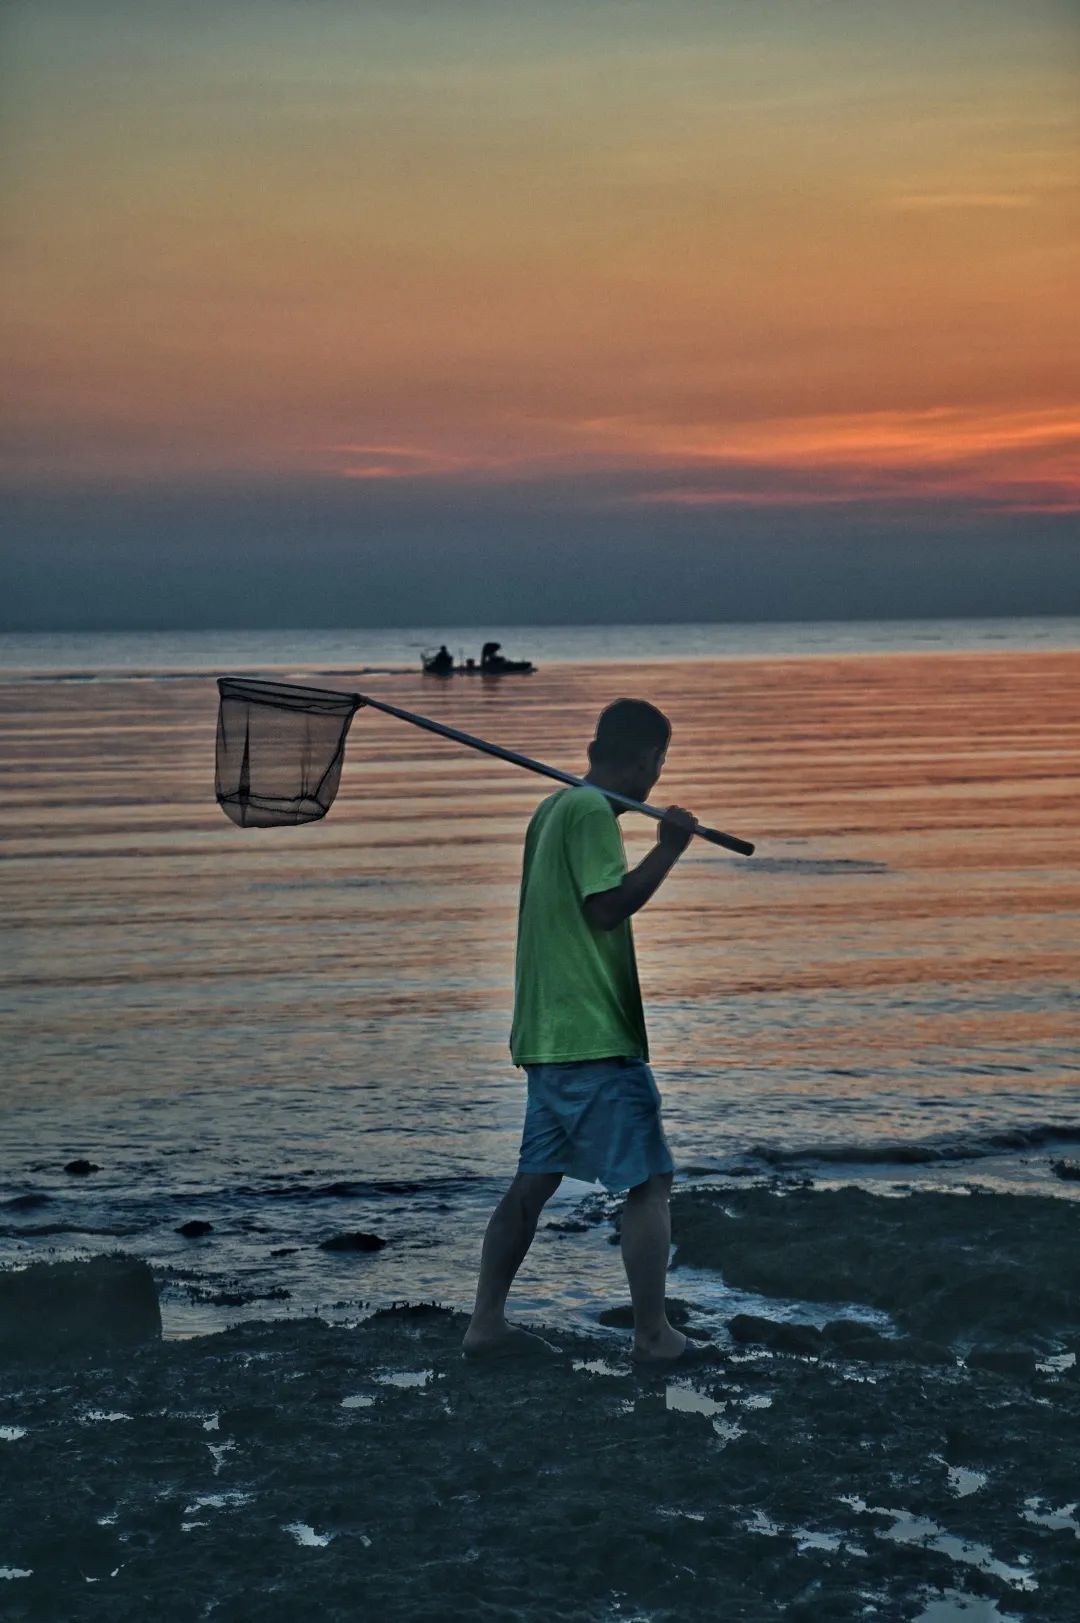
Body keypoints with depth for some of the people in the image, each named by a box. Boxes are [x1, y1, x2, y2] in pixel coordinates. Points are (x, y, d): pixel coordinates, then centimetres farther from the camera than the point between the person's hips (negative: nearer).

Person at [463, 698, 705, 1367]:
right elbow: (608, 907, -20)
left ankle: (487, 1322, 14)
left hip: (549, 1035, 10)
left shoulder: (555, 808, 16)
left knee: (534, 1181, 13)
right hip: (594, 1038, -10)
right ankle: (653, 1334, 0)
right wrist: (669, 849, -15)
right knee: (650, 1181, -3)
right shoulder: (592, 813, -13)